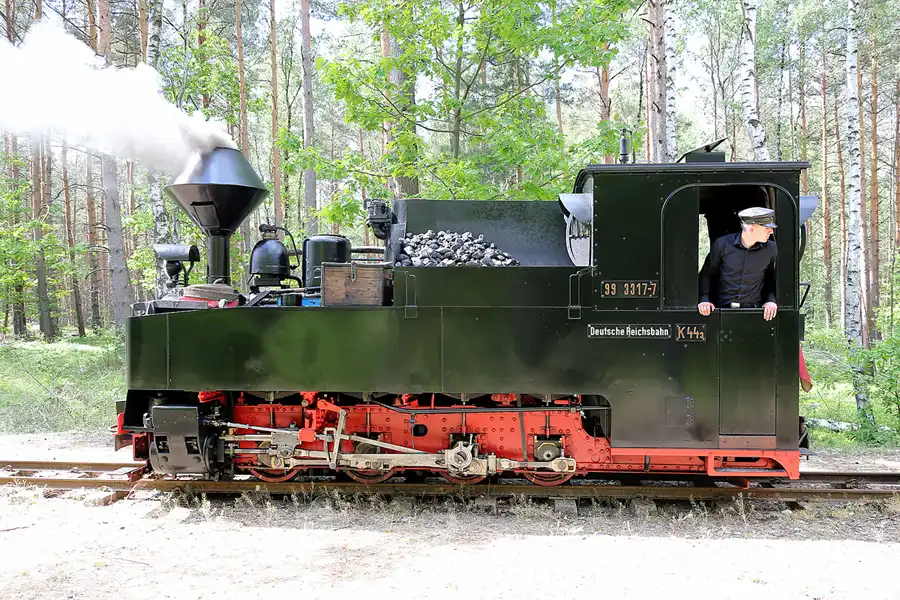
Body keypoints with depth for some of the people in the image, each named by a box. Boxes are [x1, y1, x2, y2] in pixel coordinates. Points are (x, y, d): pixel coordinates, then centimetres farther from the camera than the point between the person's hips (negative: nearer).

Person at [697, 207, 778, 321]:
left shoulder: (771, 249, 4)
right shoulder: (722, 244, -2)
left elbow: (772, 279, 18)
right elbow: (706, 274, 8)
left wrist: (771, 300, 1)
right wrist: (704, 300, -5)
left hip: (753, 310, 2)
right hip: (722, 309, -2)